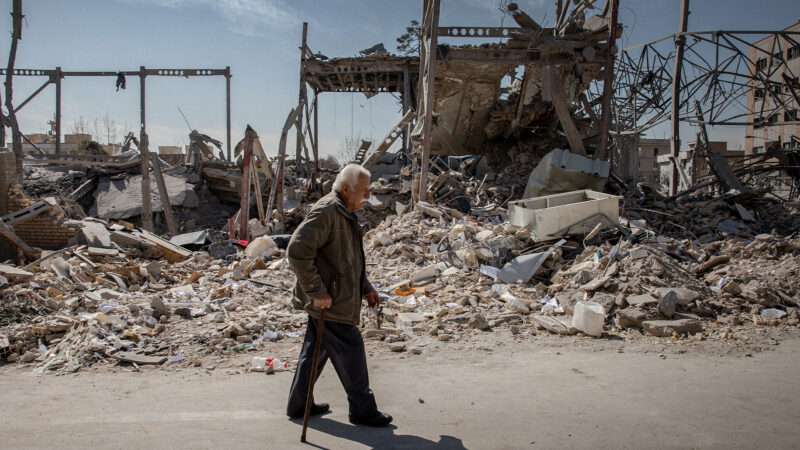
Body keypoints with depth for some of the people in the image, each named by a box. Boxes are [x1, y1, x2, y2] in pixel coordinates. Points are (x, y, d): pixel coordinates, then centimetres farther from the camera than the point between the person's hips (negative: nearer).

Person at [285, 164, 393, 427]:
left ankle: (298, 405, 32)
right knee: (351, 352, 1)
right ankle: (362, 410, 16)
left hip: (337, 297, 10)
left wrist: (365, 288, 16)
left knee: (315, 351, 18)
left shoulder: (345, 213, 13)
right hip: (328, 301, -10)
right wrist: (316, 292, -24)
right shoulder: (325, 212, -19)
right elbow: (297, 252, -26)